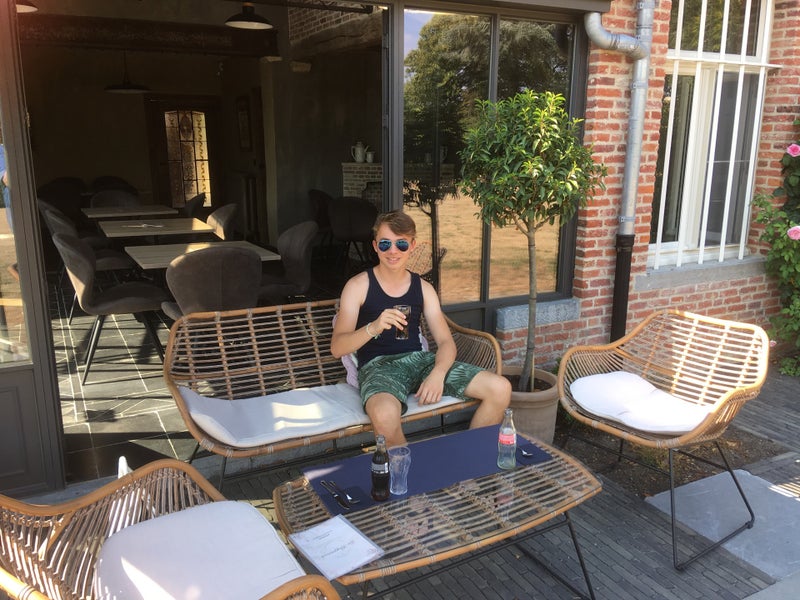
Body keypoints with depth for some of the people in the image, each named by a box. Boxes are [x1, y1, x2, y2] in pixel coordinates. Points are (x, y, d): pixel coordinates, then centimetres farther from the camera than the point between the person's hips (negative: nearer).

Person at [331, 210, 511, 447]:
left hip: (420, 359, 5)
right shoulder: (358, 285, 1)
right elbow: (337, 348, -8)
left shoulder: (423, 288, 13)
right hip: (377, 365, -4)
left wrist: (438, 373, -16)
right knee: (385, 414, -42)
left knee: (500, 388, -12)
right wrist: (373, 328, -28)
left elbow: (446, 341, 6)